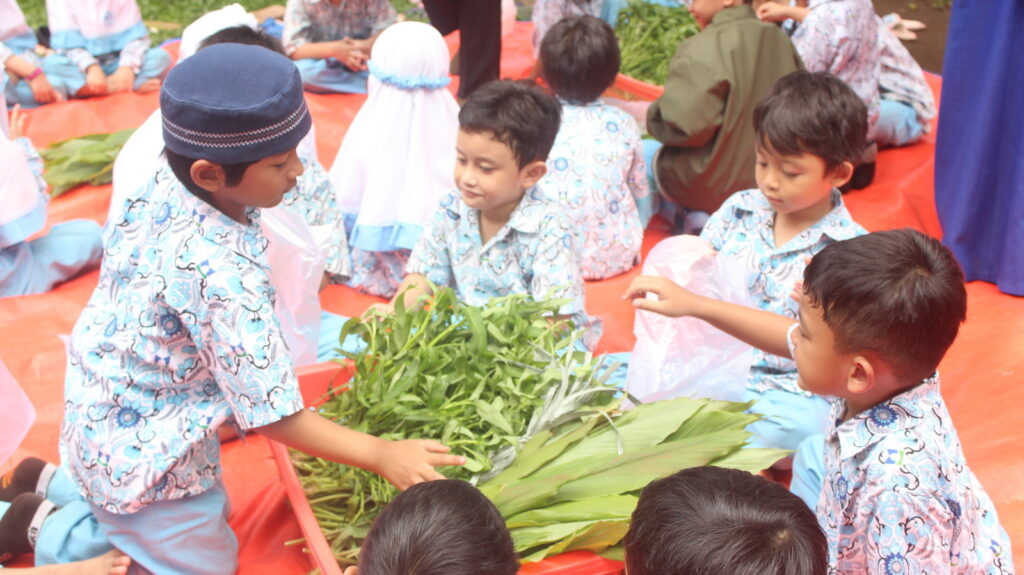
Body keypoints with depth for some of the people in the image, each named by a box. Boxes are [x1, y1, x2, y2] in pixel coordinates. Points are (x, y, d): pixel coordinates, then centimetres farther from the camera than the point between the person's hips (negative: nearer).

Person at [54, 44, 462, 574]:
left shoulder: (160, 188, -14)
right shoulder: (222, 271, -36)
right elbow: (271, 416, -30)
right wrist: (382, 455, -23)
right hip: (142, 456, -8)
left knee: (214, 515, 30)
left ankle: (56, 486, 30)